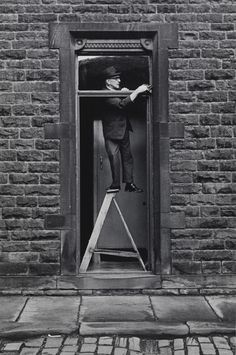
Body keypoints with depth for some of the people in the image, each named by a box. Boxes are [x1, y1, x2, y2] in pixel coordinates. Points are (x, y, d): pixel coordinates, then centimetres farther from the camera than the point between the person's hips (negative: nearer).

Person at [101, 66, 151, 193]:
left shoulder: (117, 91, 9)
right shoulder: (106, 95, -20)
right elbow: (121, 104, -32)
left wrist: (124, 92, -5)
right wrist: (137, 91, -31)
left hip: (124, 129, 8)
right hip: (112, 132, -8)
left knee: (127, 156, 8)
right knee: (114, 157, -11)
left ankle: (129, 183, 14)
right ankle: (115, 184, 2)